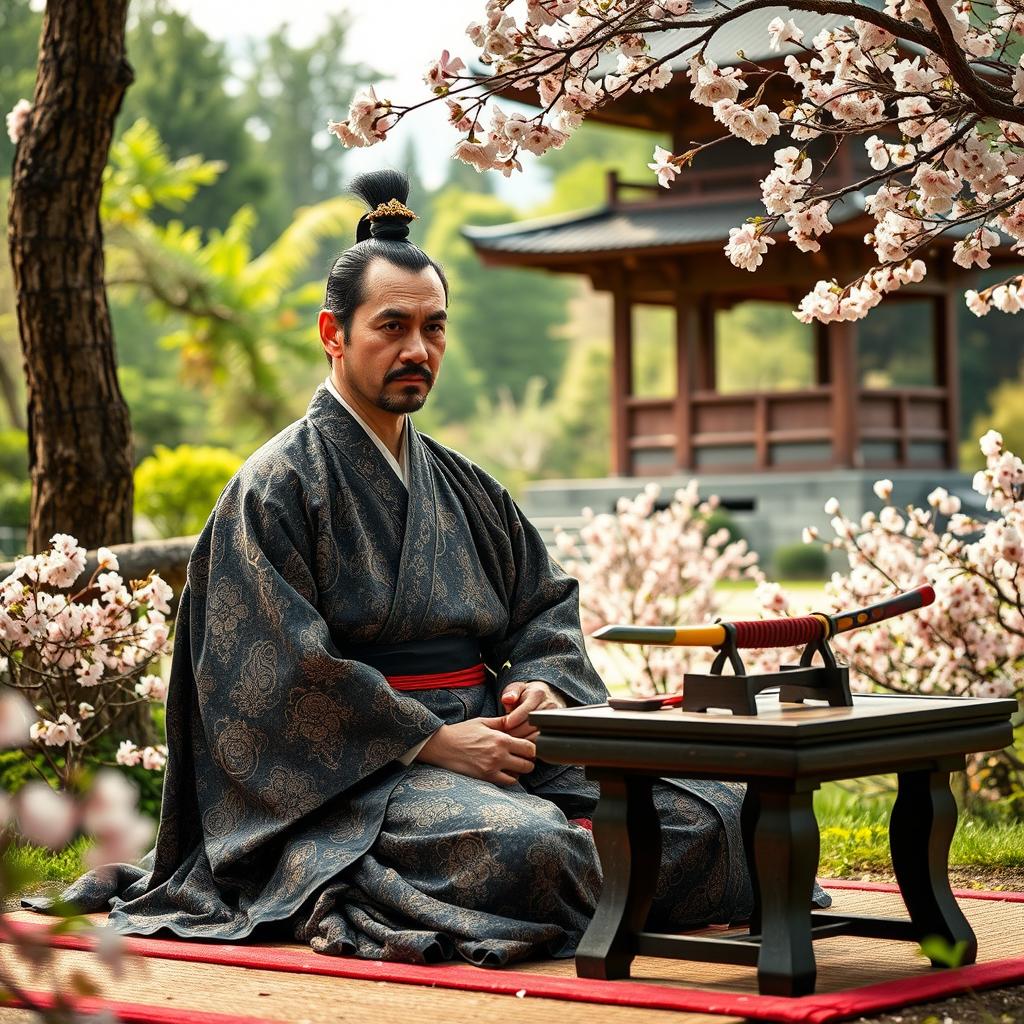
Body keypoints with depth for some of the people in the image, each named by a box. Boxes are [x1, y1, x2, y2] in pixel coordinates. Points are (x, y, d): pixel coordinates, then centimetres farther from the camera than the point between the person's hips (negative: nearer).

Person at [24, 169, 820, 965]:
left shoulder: (464, 487, 20)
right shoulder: (276, 487, -3)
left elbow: (547, 602, 17)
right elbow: (287, 672, -11)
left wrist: (543, 684, -6)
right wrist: (431, 741, -17)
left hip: (487, 737, 7)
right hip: (362, 772, -7)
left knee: (717, 816, -13)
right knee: (524, 846, -38)